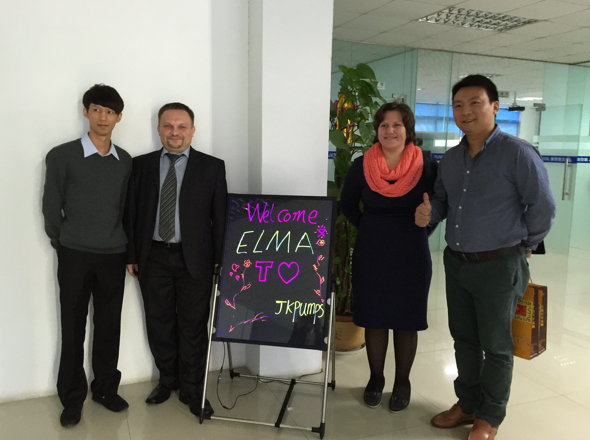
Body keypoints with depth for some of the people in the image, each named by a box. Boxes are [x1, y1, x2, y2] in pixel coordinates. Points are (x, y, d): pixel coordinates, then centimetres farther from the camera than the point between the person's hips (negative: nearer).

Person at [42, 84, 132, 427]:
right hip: (74, 256, -2)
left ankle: (106, 388, 28)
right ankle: (72, 398, 21)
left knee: (109, 326, 11)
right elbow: (51, 207, 0)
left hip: (113, 256, 3)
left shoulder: (125, 161, 5)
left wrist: (127, 250, 9)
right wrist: (63, 245, 5)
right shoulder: (62, 156, -5)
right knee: (73, 329, 7)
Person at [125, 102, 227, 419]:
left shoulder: (212, 167, 0)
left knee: (193, 327, 6)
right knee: (159, 325, 13)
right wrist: (131, 255, 4)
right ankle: (167, 380, 34)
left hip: (194, 259, -2)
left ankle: (192, 389, 25)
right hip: (153, 258, 3)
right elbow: (131, 213, 7)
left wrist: (219, 260, -5)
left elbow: (220, 216, -2)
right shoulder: (142, 165, 6)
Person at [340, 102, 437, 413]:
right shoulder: (362, 166, -4)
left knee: (406, 321, 9)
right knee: (373, 318, 10)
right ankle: (376, 379, 29)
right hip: (370, 255, 1)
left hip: (412, 255, -1)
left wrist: (416, 230, 0)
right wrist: (372, 230, 8)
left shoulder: (426, 164, -7)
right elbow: (348, 206, 10)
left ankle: (402, 383, 28)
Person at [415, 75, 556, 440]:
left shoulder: (518, 153, -13)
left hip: (499, 266, -6)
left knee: (495, 346, 9)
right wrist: (429, 212, -6)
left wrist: (522, 247, 1)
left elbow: (543, 209, -9)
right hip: (456, 262, 6)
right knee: (464, 339, 17)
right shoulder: (451, 158, 7)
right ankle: (468, 404, 36)